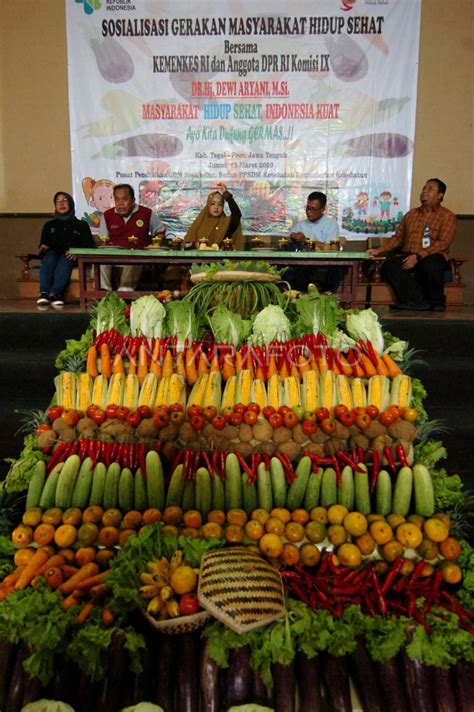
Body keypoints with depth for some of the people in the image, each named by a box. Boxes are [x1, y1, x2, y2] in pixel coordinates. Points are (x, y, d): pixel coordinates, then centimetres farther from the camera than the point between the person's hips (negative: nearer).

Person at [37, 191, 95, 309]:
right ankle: (44, 293, -56)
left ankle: (54, 294, -57)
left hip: (71, 258, -2)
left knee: (65, 259, -38)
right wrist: (43, 247, -3)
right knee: (50, 255, -35)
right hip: (52, 256, 2)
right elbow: (43, 243, 23)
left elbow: (89, 245, 9)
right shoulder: (49, 225, 29)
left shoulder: (81, 225, 21)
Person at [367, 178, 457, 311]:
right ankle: (419, 301, -30)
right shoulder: (411, 214, 23)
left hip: (433, 257, -4)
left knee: (429, 264, -40)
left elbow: (443, 243, -8)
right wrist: (379, 250, 6)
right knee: (388, 266, -27)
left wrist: (418, 256, -21)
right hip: (407, 257, 4)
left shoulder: (447, 216, 5)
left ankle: (436, 302, -15)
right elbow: (397, 238, 23)